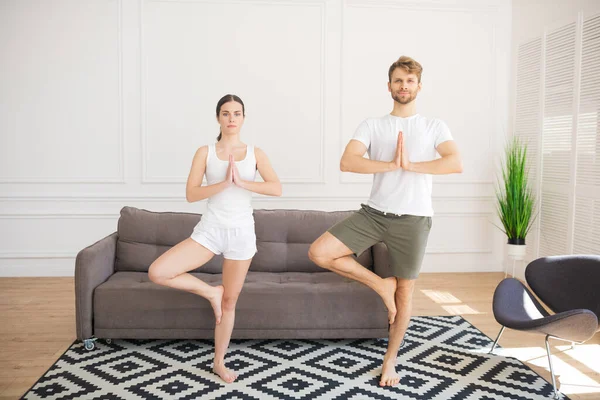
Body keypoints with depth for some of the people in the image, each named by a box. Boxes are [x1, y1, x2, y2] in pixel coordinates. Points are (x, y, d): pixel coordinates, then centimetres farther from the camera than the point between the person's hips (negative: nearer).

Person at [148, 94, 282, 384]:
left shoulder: (255, 153, 3)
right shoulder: (205, 152, 1)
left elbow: (276, 189, -10)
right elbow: (191, 194, -9)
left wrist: (241, 182, -20)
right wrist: (224, 182, -20)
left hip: (241, 233, 0)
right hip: (210, 230, 0)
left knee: (230, 302, 9)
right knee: (157, 272, -18)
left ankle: (219, 362, 28)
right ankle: (211, 292, 6)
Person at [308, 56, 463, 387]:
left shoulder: (434, 126, 5)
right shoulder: (371, 125, 6)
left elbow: (456, 163, -13)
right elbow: (347, 162, -11)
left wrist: (410, 165, -18)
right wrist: (392, 164, -17)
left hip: (413, 219, -1)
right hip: (374, 213, 1)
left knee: (405, 291, 6)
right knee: (319, 252, -14)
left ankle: (390, 360, 27)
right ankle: (381, 284, 6)